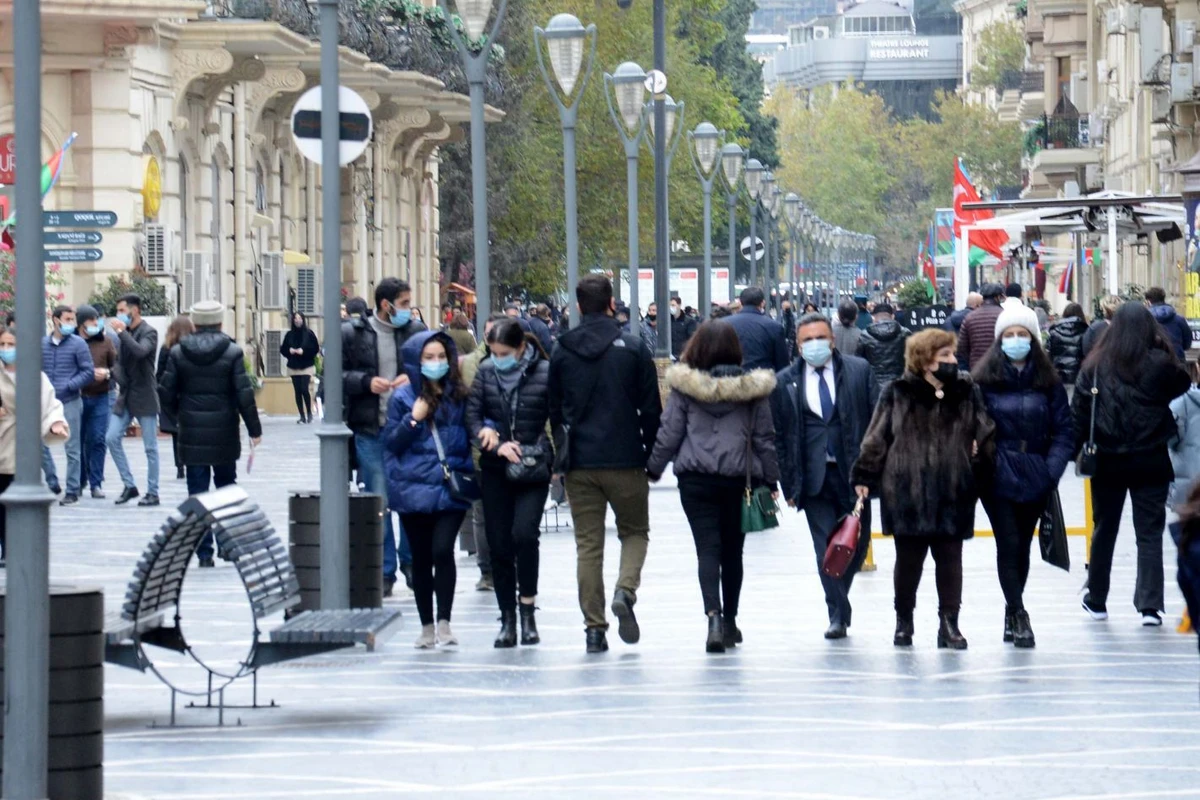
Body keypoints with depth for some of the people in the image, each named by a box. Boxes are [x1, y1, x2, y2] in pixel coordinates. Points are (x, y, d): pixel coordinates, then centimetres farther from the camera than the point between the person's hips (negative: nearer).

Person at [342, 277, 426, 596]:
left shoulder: (416, 331, 5)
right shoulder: (352, 333, 0)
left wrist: (413, 379, -9)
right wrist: (366, 382, -13)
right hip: (370, 430, -1)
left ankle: (410, 562, 20)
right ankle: (385, 571, 10)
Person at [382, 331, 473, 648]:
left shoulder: (459, 395, 7)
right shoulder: (403, 398, 3)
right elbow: (390, 442, 2)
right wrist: (413, 419, -11)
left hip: (450, 489, 0)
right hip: (414, 488, 0)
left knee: (442, 550, -16)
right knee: (421, 558, 6)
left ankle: (444, 622, -9)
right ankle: (426, 626, 16)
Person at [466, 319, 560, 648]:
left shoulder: (545, 373, -6)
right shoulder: (486, 372, 4)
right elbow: (472, 416, 1)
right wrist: (497, 445, -14)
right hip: (495, 470, 4)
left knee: (524, 533, -20)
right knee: (499, 544, 3)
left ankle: (527, 613, -8)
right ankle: (507, 619, 12)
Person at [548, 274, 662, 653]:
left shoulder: (561, 352, 3)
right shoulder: (632, 349, -4)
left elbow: (554, 410, 9)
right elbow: (651, 410, -3)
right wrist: (651, 458, 7)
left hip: (579, 464, 2)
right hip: (625, 461, -2)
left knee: (588, 544, 6)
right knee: (635, 531, 14)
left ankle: (594, 628, 3)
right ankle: (625, 591, -13)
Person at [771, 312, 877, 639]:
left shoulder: (859, 370, 2)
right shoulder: (785, 382, 3)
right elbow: (779, 436, 5)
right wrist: (789, 482, 1)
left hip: (853, 473, 1)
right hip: (814, 476, -1)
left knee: (857, 542, 8)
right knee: (827, 545, -6)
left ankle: (840, 598, 31)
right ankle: (838, 615, 0)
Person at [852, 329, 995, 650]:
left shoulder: (967, 392, 3)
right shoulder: (897, 394, -3)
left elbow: (986, 434, 8)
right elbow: (877, 438, 0)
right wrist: (864, 476, -3)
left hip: (953, 494, 2)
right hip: (907, 493, -2)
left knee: (950, 558, 5)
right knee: (908, 559, 9)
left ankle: (949, 623, 12)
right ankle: (903, 620, 25)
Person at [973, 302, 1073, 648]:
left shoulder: (1048, 382, 2)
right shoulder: (984, 380, -3)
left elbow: (1064, 430, 2)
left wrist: (1053, 468, -9)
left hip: (1035, 477, 2)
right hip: (998, 477, -2)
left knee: (1022, 545, 11)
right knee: (1009, 544, -8)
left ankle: (1012, 613, 23)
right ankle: (1018, 615, -5)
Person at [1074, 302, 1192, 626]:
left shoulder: (1096, 365, -3)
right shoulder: (1162, 365, -9)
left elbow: (1079, 411, -2)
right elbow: (1184, 397, -4)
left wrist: (1073, 449, 5)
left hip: (1107, 461, 2)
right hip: (1151, 462, -2)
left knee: (1104, 529, 16)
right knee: (1149, 532, 3)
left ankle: (1096, 600, 26)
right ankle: (1150, 605, -5)